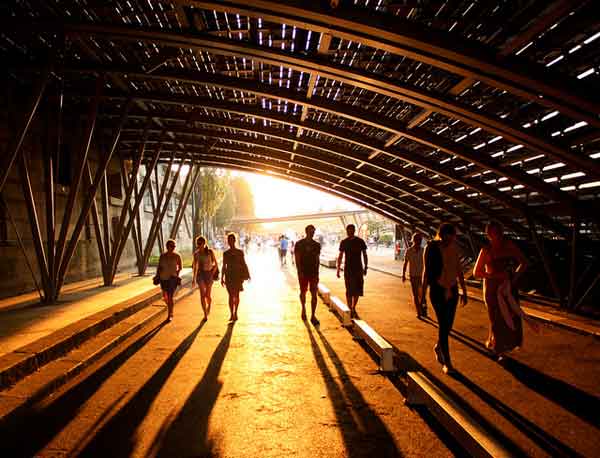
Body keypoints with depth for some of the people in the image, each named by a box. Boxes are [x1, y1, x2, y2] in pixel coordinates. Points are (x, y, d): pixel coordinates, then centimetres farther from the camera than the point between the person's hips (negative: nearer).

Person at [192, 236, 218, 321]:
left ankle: (209, 305, 34)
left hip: (209, 274, -2)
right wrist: (194, 278, 11)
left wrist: (212, 274, -11)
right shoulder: (196, 254, 4)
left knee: (207, 295, -1)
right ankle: (205, 315, -2)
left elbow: (215, 264, -1)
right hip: (200, 274, 2)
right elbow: (195, 267, 12)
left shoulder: (210, 252, -4)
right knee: (202, 295, -8)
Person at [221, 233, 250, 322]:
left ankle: (235, 313, 8)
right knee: (231, 295, 1)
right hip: (229, 276, 1)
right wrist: (222, 278, 6)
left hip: (238, 275, -1)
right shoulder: (225, 253, 6)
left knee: (236, 295, -5)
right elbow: (224, 266, 10)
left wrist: (247, 274, -6)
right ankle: (231, 314, 7)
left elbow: (243, 264, 4)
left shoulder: (240, 252, 2)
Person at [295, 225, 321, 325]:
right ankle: (303, 309, 38)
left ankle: (313, 316, 1)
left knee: (314, 294, -3)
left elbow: (317, 260, 9)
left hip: (314, 272, 2)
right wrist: (299, 271, -15)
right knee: (303, 292, 13)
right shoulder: (299, 244, -4)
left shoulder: (317, 245, 5)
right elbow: (297, 259, -6)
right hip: (303, 272, -2)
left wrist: (317, 273, 6)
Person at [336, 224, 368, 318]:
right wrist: (338, 269, 3)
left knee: (357, 290, 1)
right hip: (348, 269, 0)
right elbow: (340, 256, 7)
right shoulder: (344, 242, 2)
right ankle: (350, 309, 9)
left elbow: (364, 255, 6)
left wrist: (365, 267, 1)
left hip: (358, 269, 0)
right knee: (349, 291, 0)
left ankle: (353, 309, 18)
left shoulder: (360, 241, 0)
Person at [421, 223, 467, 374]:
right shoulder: (431, 247, -11)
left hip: (452, 290, 5)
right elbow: (426, 271, -7)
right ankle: (446, 362, 3)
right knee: (443, 325, -7)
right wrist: (423, 294, -5)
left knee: (449, 324, 10)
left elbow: (459, 270, 9)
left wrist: (464, 291, 11)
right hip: (437, 290, -5)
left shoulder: (454, 247, 3)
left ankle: (438, 347, 39)